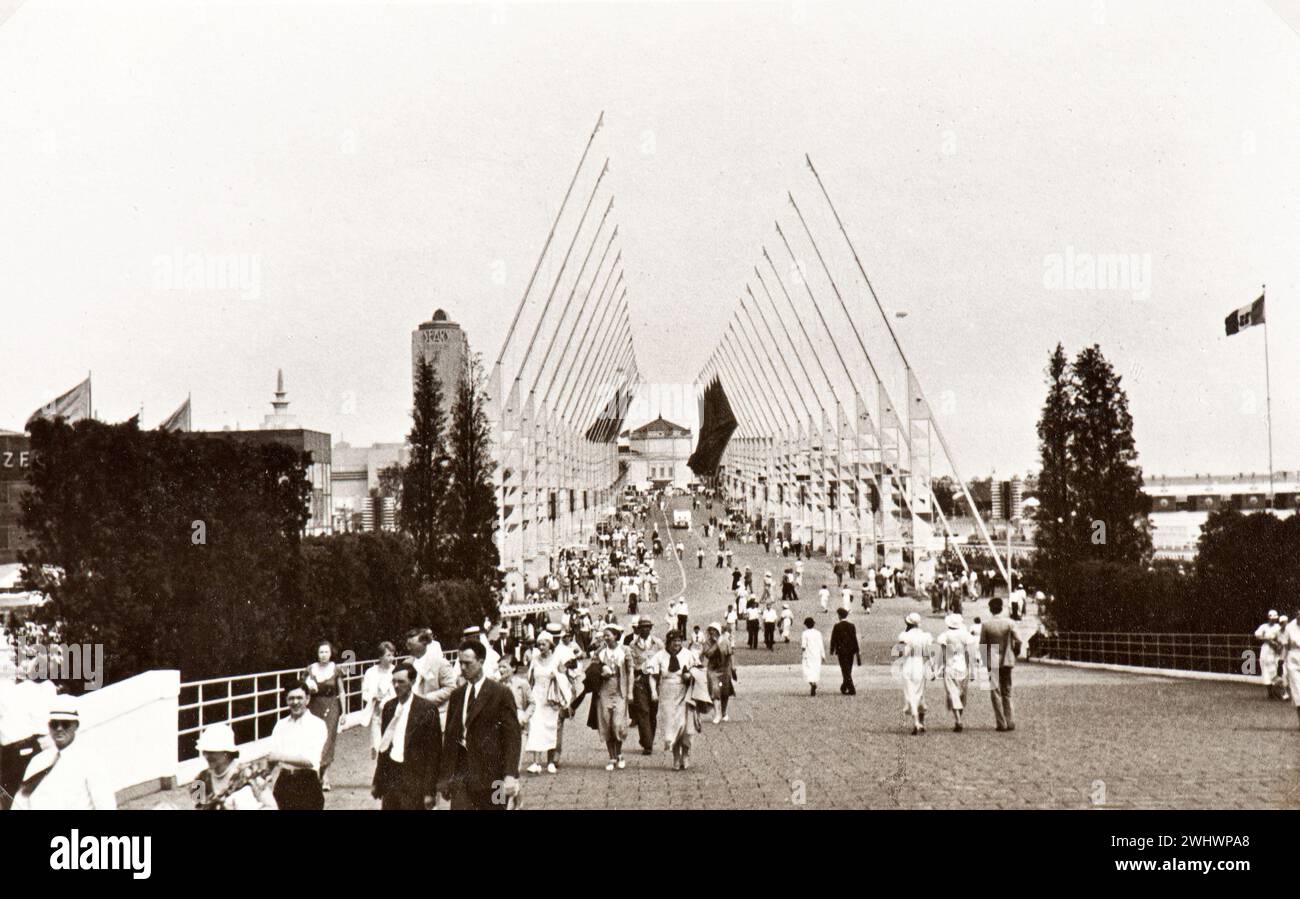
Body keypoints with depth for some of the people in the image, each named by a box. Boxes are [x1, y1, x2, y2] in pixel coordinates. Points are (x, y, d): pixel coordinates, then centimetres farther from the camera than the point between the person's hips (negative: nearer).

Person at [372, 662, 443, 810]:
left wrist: (430, 791, -11)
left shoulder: (427, 709, -8)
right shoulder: (389, 707, 10)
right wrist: (377, 781, 14)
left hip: (413, 779, -5)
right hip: (390, 776, 5)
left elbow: (434, 752, -8)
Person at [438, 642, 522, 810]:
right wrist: (445, 776, 12)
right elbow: (449, 737, 15)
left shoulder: (501, 693, -4)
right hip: (461, 771, 4)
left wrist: (510, 775, -16)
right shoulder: (456, 695, 12)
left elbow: (512, 736, -8)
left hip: (490, 772, -4)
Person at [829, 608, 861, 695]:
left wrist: (832, 651, 3)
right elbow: (855, 639, 0)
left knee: (845, 671, -3)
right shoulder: (851, 625, 1)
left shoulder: (837, 626, -8)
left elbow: (833, 639, -5)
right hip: (850, 651, 4)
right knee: (848, 671, 16)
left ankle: (852, 690, -11)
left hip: (841, 651, -4)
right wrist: (857, 651, 3)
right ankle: (844, 688, 27)